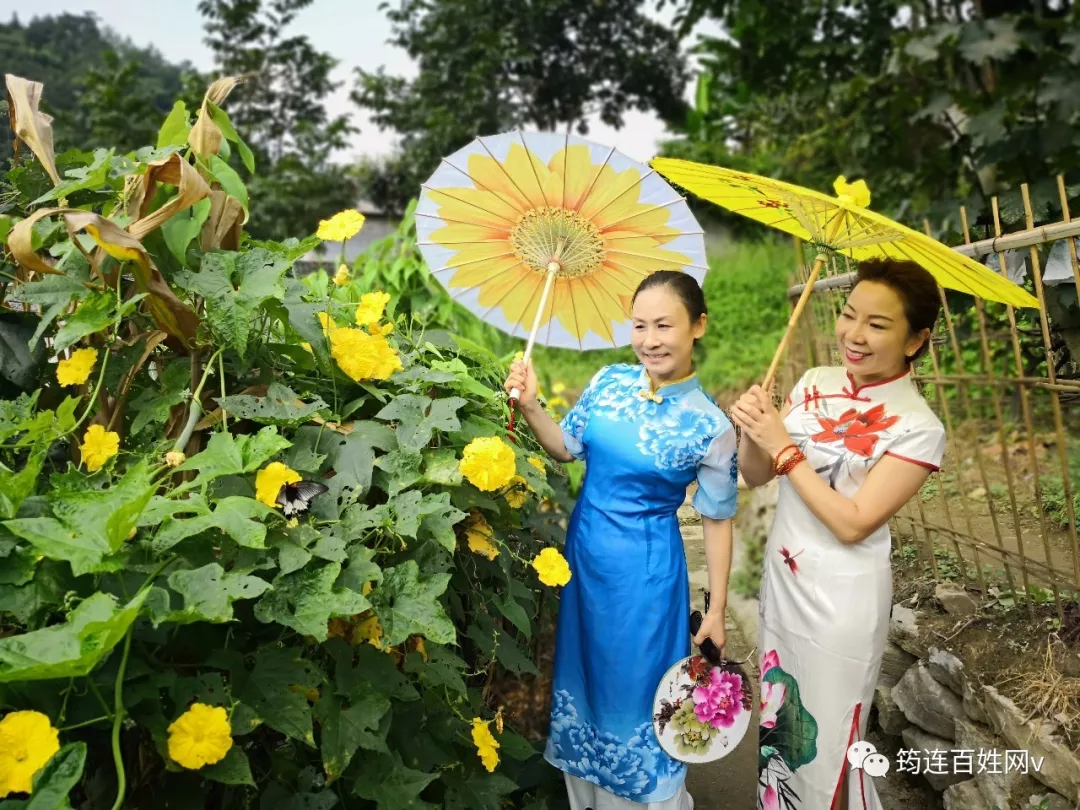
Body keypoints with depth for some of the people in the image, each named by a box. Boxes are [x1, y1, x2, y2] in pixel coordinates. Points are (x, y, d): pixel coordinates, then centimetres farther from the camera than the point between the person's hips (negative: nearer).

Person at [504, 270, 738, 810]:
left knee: (634, 683, 10)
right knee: (582, 669, 20)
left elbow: (717, 521, -8)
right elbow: (567, 449, 8)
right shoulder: (609, 381, -4)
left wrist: (716, 610, -4)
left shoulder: (710, 426, -15)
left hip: (644, 569, -5)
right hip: (582, 551, 5)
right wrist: (531, 406, -9)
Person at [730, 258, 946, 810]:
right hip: (781, 579, 6)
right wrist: (750, 431, -19)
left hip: (842, 600, -6)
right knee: (778, 721, 24)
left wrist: (784, 447, -22)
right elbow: (756, 476, 2)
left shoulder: (918, 428, -18)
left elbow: (853, 523, -22)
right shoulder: (815, 383, -1)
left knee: (825, 744, 12)